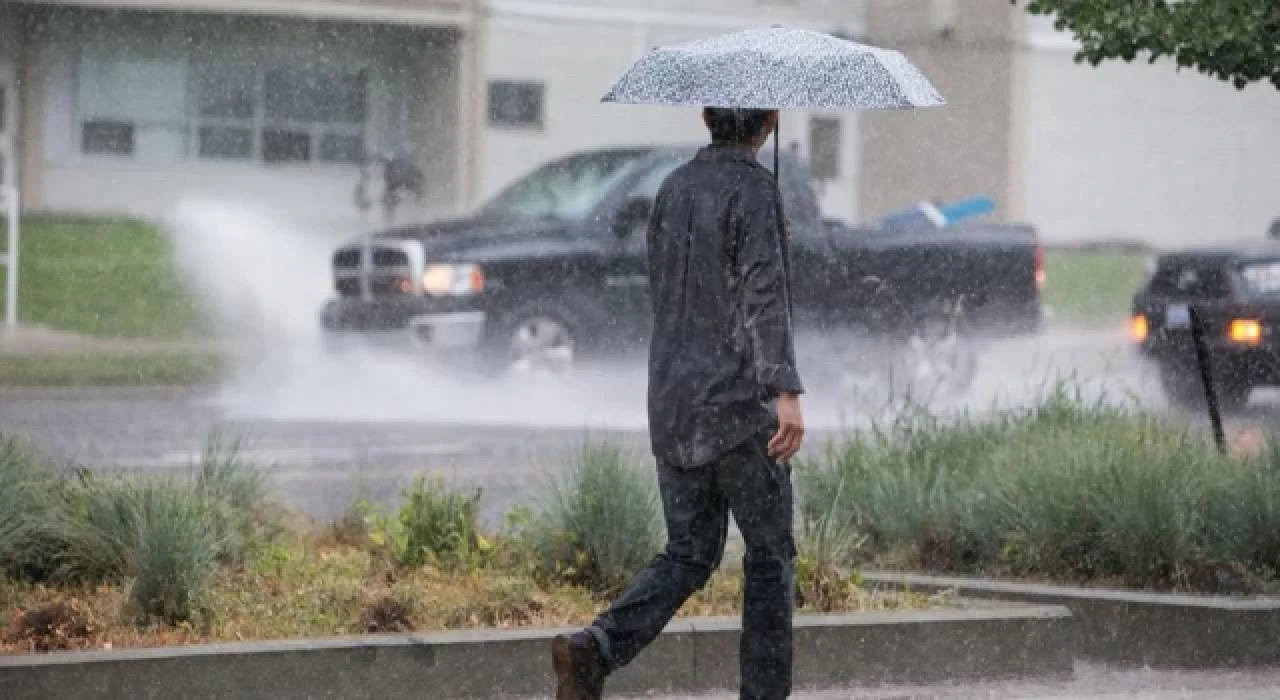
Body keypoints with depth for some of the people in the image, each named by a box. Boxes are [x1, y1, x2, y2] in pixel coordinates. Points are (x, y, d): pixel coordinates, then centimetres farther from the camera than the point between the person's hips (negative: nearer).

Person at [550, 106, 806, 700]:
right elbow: (764, 295, -24)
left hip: (672, 404, 6)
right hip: (739, 406, -6)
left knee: (688, 556, 10)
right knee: (770, 551, 9)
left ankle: (596, 649, -13)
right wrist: (786, 392, -32)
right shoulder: (754, 190, -11)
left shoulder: (674, 189, 10)